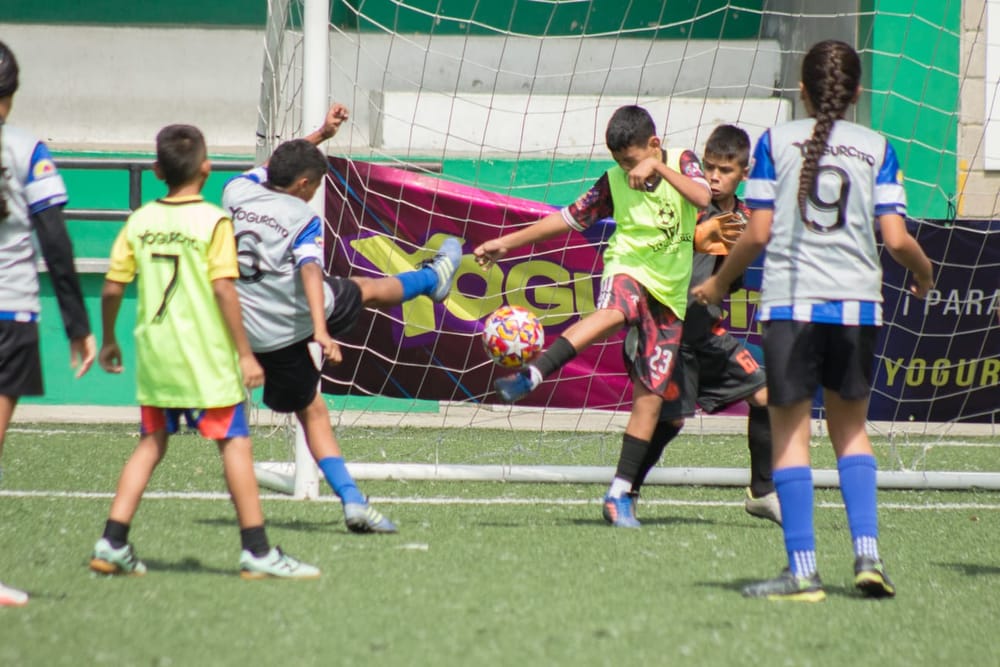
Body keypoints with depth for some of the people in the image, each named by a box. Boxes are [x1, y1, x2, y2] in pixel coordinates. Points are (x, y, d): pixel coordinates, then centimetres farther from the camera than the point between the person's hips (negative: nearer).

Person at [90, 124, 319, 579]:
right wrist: (245, 353, -10)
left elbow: (112, 288, 3)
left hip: (155, 352, 5)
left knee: (151, 444, 15)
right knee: (235, 442, 1)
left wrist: (108, 340, 19)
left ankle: (112, 543, 9)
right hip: (205, 354, -5)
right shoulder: (213, 222, -9)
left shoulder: (139, 222, 4)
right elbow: (224, 290, -14)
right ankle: (257, 549, 0)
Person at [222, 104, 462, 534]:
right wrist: (321, 330, -40)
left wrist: (320, 134, 26)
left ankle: (352, 500, 6)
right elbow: (310, 271, -29)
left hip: (257, 335, 4)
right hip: (298, 320, -4)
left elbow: (275, 165, 21)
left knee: (311, 411, 13)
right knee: (365, 289, 26)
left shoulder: (237, 192, 0)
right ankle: (434, 277, 56)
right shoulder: (302, 220, -15)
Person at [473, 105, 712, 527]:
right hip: (629, 270, -1)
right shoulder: (614, 182, 4)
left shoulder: (682, 162, 2)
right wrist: (506, 243, 8)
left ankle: (620, 495, 2)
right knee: (613, 312, -39)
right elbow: (569, 218, 9)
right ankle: (530, 377, -54)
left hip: (670, 291, 1)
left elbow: (703, 197, -16)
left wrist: (659, 167, -25)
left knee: (651, 396, -3)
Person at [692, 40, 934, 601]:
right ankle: (868, 554, 6)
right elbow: (896, 238, -1)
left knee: (791, 432, 3)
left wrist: (719, 283, 14)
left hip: (790, 301, -2)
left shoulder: (775, 142, 3)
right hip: (857, 301, 2)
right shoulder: (877, 148, 6)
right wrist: (924, 273, 20)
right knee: (851, 427, 18)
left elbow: (758, 235, -1)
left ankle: (803, 570, -2)